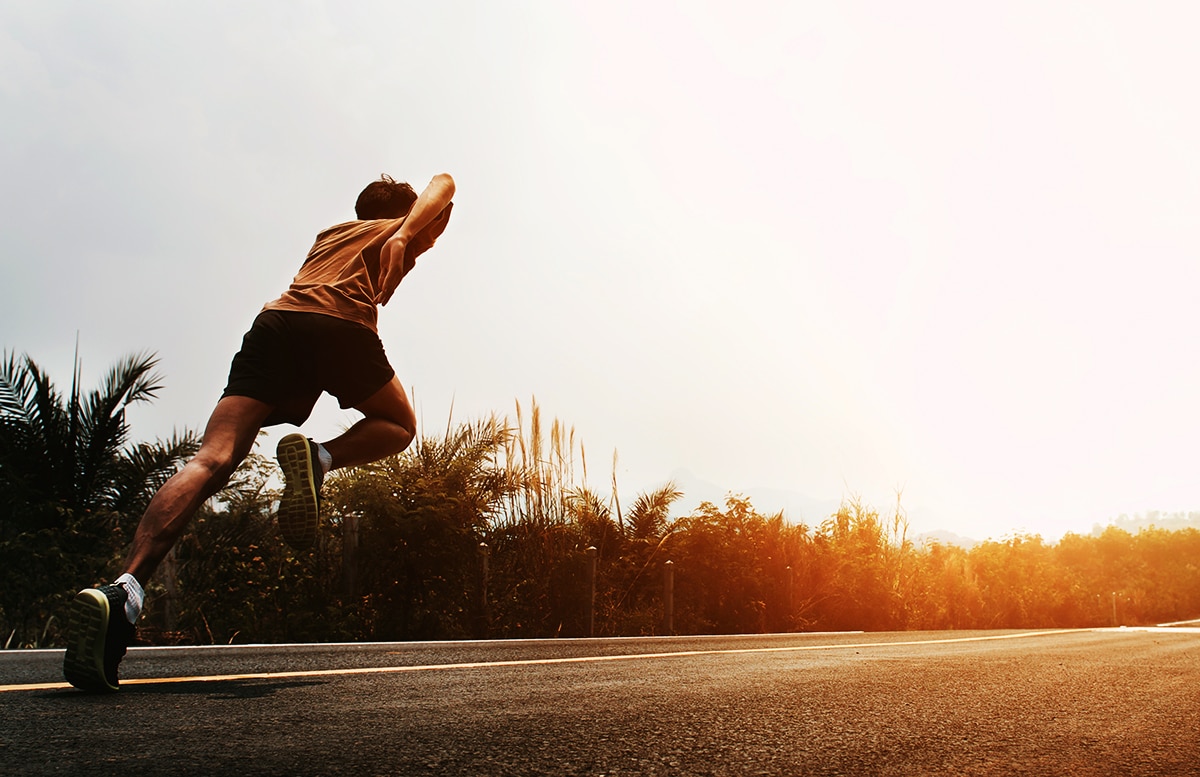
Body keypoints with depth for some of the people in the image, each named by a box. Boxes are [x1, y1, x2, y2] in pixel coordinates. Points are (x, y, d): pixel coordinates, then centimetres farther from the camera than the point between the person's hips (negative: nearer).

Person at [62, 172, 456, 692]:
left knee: (210, 462, -9)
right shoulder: (403, 233, 30)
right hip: (343, 324, -4)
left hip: (276, 318, 4)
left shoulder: (331, 233, 41)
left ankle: (125, 589, -29)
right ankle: (318, 458, -13)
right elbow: (442, 184, 38)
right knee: (398, 425, 19)